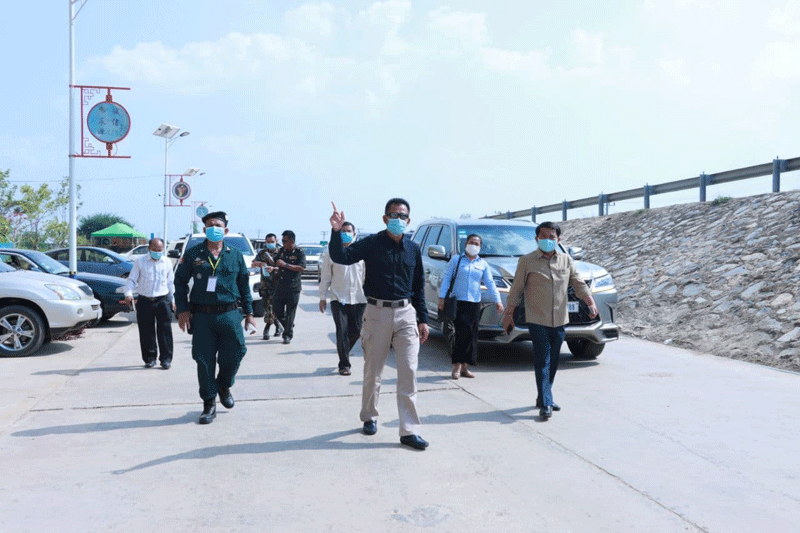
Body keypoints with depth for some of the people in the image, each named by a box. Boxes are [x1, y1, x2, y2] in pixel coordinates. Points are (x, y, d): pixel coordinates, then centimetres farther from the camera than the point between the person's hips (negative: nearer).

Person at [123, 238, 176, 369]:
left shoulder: (167, 262, 9)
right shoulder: (140, 261, 2)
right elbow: (131, 279, 3)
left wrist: (172, 300, 16)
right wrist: (128, 293, -14)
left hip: (163, 300, 1)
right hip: (145, 301, 0)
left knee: (165, 330, -3)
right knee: (146, 331, 3)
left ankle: (166, 359, 4)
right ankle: (150, 358, 16)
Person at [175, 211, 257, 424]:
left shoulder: (235, 255, 8)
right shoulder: (193, 254, 5)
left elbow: (244, 286, 12)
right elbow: (180, 282, 8)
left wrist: (249, 313, 11)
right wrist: (182, 309, -1)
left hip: (229, 314, 1)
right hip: (201, 316, 0)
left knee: (234, 355, -1)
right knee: (204, 361, 2)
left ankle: (224, 386, 31)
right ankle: (209, 403, 16)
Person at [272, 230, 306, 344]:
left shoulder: (299, 253, -4)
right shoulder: (282, 250, 13)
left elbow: (301, 267, -17)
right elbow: (275, 262, 26)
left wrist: (286, 265, -19)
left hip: (293, 288, -5)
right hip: (280, 287, 5)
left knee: (290, 312, -2)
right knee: (278, 312, 5)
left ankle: (288, 335, 6)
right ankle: (289, 327, 29)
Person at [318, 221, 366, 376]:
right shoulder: (331, 254, 4)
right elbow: (326, 277, 8)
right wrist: (323, 297, 5)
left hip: (358, 298, 2)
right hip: (338, 298, -2)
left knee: (356, 331, 4)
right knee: (342, 331, -6)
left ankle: (344, 350, 32)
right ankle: (344, 364, 4)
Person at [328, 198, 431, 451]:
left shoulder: (413, 249, 7)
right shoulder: (372, 244, -3)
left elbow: (419, 286, 12)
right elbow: (341, 256, -14)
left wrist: (422, 319, 9)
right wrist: (337, 231, -30)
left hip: (405, 313, 2)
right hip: (377, 313, -2)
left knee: (408, 372, -3)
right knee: (373, 372, 10)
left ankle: (409, 430, 2)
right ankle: (369, 417, 32)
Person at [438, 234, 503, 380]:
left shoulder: (483, 264, 15)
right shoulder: (456, 260, 9)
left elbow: (490, 283, 11)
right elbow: (446, 278, 5)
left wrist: (497, 300, -1)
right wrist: (442, 298, -4)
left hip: (475, 303, 3)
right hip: (458, 302, -3)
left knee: (472, 336, 1)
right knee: (463, 333, -14)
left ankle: (464, 366, 10)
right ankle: (457, 365, -6)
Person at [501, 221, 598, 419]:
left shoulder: (566, 260, 10)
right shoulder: (527, 261, -2)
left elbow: (579, 284, 7)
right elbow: (516, 290, 1)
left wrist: (590, 302, -10)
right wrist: (508, 314, 0)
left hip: (559, 320, 5)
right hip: (538, 320, -4)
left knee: (553, 362, 11)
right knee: (542, 361, -9)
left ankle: (544, 398, 25)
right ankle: (545, 403, -8)